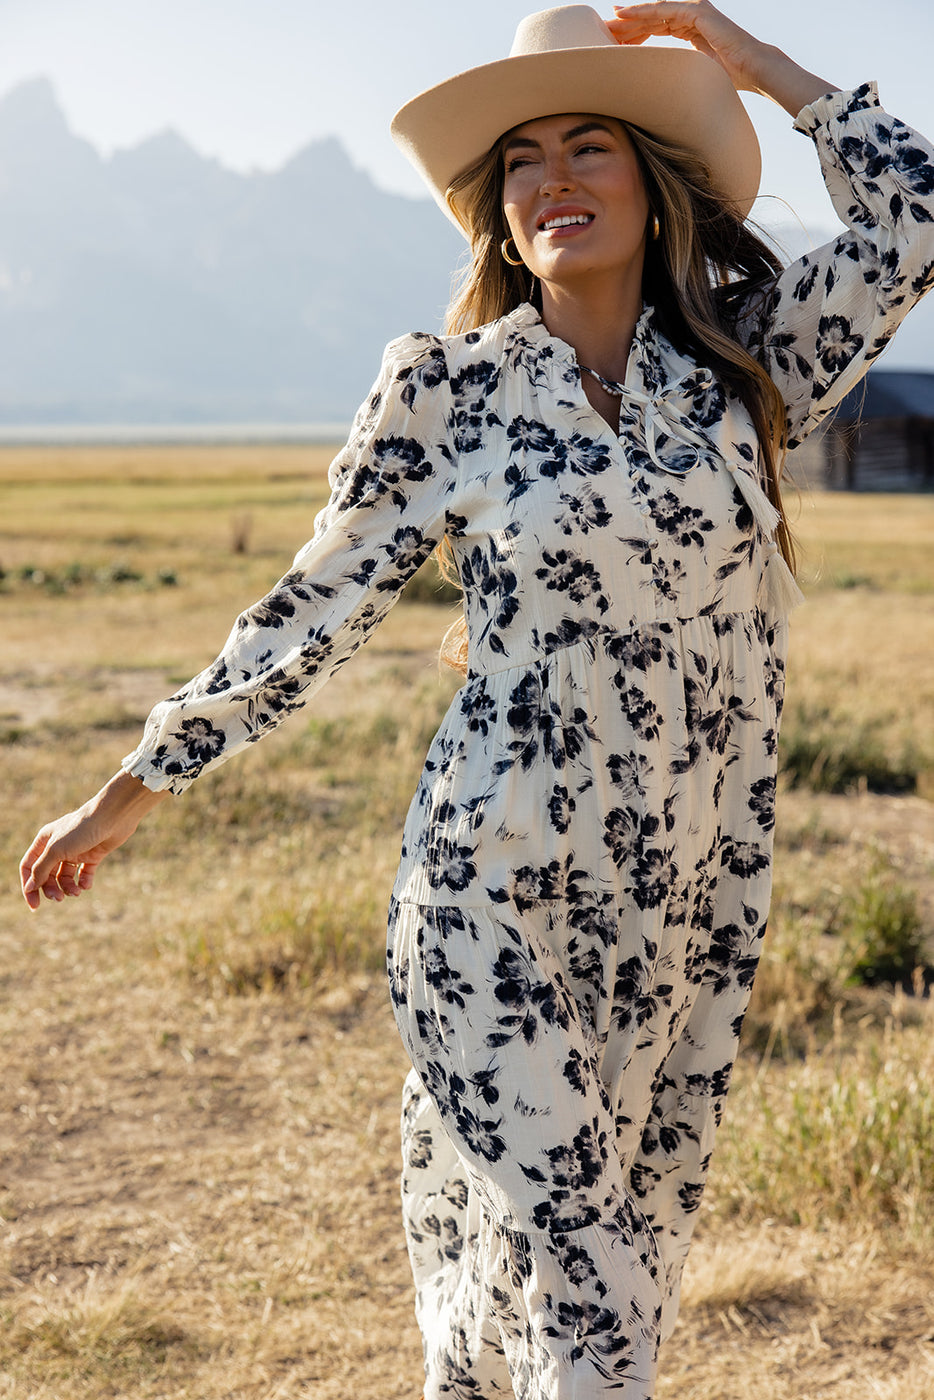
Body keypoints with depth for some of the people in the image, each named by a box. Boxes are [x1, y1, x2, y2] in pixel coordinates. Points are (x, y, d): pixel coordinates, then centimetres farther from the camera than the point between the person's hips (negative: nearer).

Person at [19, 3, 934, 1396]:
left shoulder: (743, 364, 5)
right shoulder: (449, 389, -3)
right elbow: (317, 609, 3)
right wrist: (136, 786, 5)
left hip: (694, 903, 4)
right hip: (500, 892, -3)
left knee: (635, 1245, 13)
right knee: (561, 1269, -4)